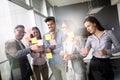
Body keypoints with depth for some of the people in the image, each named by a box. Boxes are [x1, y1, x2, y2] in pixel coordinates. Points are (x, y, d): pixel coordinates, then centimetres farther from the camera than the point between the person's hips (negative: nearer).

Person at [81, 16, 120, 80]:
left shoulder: (109, 33, -4)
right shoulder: (90, 38, 4)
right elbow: (86, 51, -5)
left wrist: (106, 51, -17)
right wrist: (85, 51, -28)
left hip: (106, 63, -1)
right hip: (94, 64, 1)